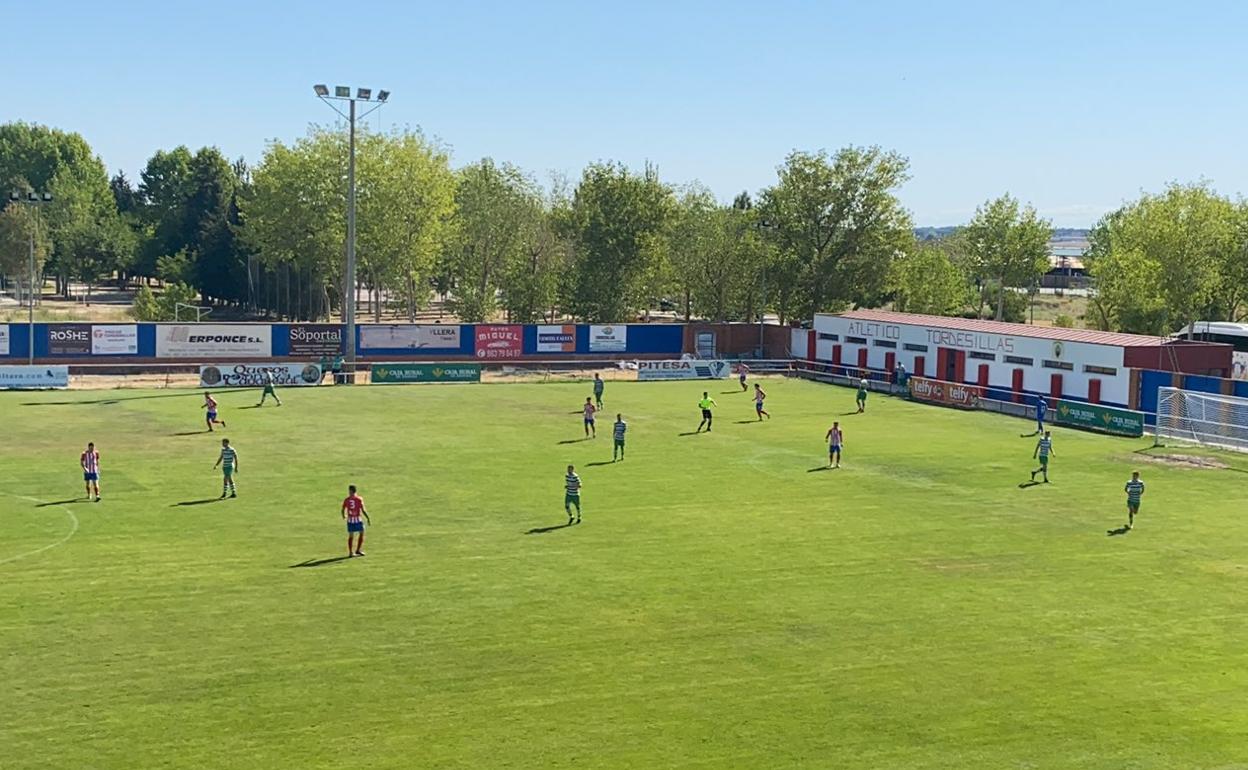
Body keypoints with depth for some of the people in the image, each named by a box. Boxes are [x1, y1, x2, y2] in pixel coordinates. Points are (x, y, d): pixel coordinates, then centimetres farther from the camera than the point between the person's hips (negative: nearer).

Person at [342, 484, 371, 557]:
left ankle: (350, 552, 7)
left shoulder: (346, 500, 0)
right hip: (357, 519, -3)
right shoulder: (359, 499, -8)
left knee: (350, 536, 9)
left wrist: (344, 516, 27)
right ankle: (358, 550, 6)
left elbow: (343, 510, 5)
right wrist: (368, 518, -5)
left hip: (350, 519, 3)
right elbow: (363, 510, -11)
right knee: (361, 533, 11)